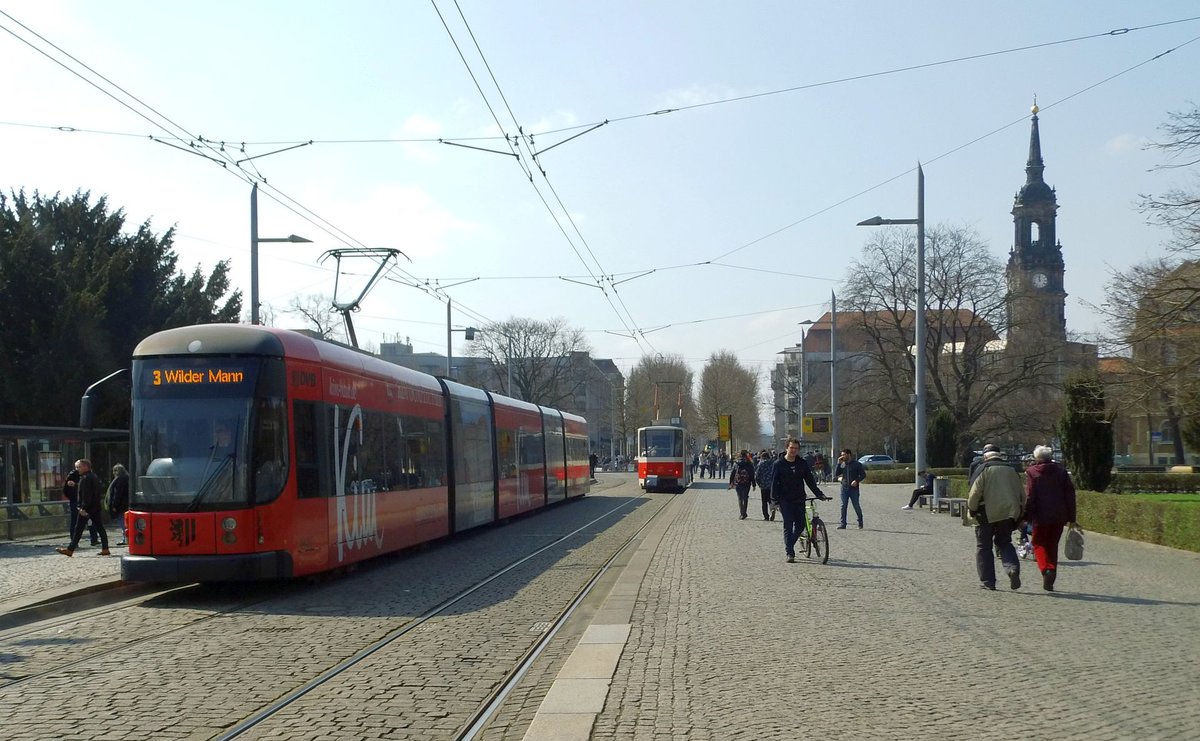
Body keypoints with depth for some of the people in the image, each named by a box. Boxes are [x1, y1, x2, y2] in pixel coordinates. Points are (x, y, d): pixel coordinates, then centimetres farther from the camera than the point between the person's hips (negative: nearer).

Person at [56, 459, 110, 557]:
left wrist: (83, 508, -23)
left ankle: (70, 550, -2)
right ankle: (105, 549, 5)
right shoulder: (94, 476, 17)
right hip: (96, 507, 9)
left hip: (87, 508, -9)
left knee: (78, 529, -5)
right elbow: (101, 491, 22)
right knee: (100, 528, 7)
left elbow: (86, 494, -21)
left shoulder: (85, 478, -13)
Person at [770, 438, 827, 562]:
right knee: (788, 526, -7)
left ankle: (789, 546, 26)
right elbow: (774, 483, -3)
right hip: (785, 500, -4)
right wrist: (774, 501, -10)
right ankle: (790, 553, -6)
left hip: (799, 500, 4)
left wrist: (820, 494, 5)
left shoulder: (802, 464, 7)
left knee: (800, 525, 4)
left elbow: (810, 481, 11)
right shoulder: (779, 464, -2)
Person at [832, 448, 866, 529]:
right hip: (844, 488, 3)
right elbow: (836, 474, 1)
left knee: (856, 506, 1)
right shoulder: (842, 464, 9)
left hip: (854, 488, -3)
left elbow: (863, 475, 0)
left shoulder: (857, 464, -1)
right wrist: (838, 464, -7)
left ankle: (860, 522, 19)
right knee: (843, 506, 0)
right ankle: (842, 523, 3)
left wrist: (857, 481, -16)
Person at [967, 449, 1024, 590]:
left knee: (983, 547, 6)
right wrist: (1019, 515, 22)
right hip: (1009, 514, 4)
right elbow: (1022, 496, 14)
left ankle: (987, 582, 3)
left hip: (987, 514, -4)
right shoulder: (1011, 470, 15)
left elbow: (975, 493, -9)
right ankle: (1013, 567, -10)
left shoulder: (983, 469, 1)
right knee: (1004, 543, 18)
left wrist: (971, 510, 3)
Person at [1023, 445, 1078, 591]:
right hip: (1059, 516, 4)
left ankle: (1046, 569, -20)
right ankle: (1050, 581, 12)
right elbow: (1070, 493, 8)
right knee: (1052, 545, 13)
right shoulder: (1061, 471, 9)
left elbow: (1029, 496, -8)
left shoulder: (1032, 472, -3)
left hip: (1041, 516, -4)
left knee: (1039, 544, 7)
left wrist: (1026, 517, -4)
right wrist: (1071, 518, 10)